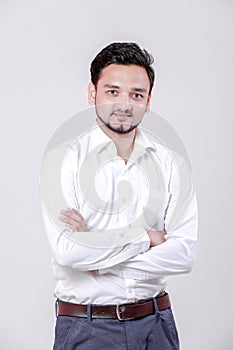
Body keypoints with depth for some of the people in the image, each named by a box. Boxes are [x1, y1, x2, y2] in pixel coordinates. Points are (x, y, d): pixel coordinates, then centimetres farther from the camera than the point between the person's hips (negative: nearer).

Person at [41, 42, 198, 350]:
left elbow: (184, 254, -8)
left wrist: (98, 259, -14)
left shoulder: (172, 165, 1)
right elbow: (65, 250, -18)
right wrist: (145, 237, -12)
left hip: (155, 324, 3)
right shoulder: (64, 159, -7)